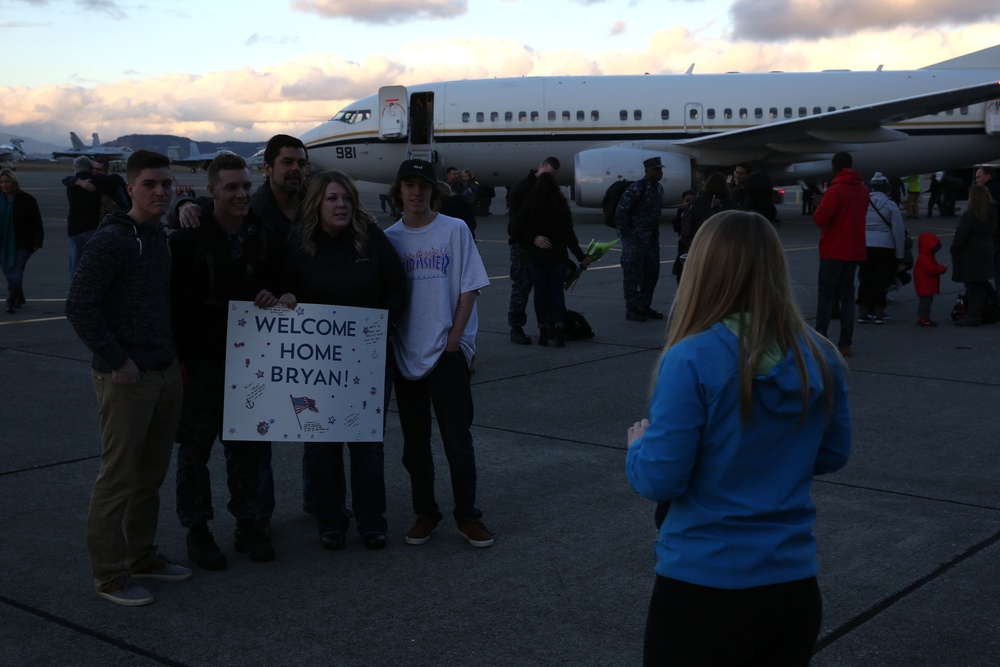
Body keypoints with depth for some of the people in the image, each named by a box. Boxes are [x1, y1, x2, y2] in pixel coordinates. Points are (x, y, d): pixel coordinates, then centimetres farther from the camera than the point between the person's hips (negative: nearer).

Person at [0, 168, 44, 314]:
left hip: (23, 243, -4)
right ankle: (20, 299, 30)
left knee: (16, 273, -10)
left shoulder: (26, 199, -9)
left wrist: (37, 242, -8)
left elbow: (36, 222, -5)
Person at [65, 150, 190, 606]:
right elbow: (80, 307, -18)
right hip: (126, 378, -8)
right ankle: (109, 574, 9)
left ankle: (142, 556, 28)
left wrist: (172, 355, 13)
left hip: (165, 373, 8)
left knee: (152, 473, 15)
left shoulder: (160, 236, 12)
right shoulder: (112, 240, -13)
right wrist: (117, 362, -16)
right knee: (118, 477, -1)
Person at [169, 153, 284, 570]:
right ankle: (197, 530, 17)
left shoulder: (264, 236, 5)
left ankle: (246, 525, 24)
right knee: (196, 445, 5)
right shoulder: (188, 239, -9)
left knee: (247, 445, 12)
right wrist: (178, 356, -12)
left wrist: (271, 293, -7)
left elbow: (277, 277, 17)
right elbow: (170, 300, -9)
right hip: (200, 361, -4)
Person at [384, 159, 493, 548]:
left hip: (448, 351, -3)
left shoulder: (455, 230, -1)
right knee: (414, 442, 10)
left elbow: (468, 291, -2)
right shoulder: (390, 238, 6)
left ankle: (467, 516, 10)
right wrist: (390, 345, 1)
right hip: (406, 354, 3)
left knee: (458, 439, -1)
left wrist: (453, 341, -8)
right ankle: (425, 513, 22)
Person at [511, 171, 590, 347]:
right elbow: (568, 233, -4)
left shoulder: (530, 204, -3)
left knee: (540, 292, 5)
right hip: (558, 255, 0)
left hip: (535, 255, 0)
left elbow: (517, 227, -10)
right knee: (557, 291, 4)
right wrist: (581, 256, 2)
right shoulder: (561, 205, -3)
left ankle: (543, 332, 4)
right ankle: (559, 331, -6)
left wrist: (532, 239, -3)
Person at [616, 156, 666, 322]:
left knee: (651, 273, 12)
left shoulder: (659, 188, 10)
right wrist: (626, 233, -13)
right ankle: (631, 310, 4)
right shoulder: (636, 188, -16)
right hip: (635, 238, -8)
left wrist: (654, 231, 12)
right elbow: (621, 211, -17)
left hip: (652, 237, 8)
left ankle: (644, 307, 23)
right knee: (633, 274, -2)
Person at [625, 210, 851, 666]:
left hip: (702, 583, -4)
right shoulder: (820, 358, -4)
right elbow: (832, 455, 9)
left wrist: (637, 444, 4)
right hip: (793, 583, 4)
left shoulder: (692, 360, -20)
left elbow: (658, 480, -17)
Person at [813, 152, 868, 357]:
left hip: (833, 250, -6)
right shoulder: (863, 190, 8)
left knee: (826, 296, -1)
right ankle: (845, 344, 5)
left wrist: (820, 204, 1)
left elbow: (820, 219, -18)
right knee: (847, 296, 8)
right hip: (854, 250, 6)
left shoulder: (835, 190, -15)